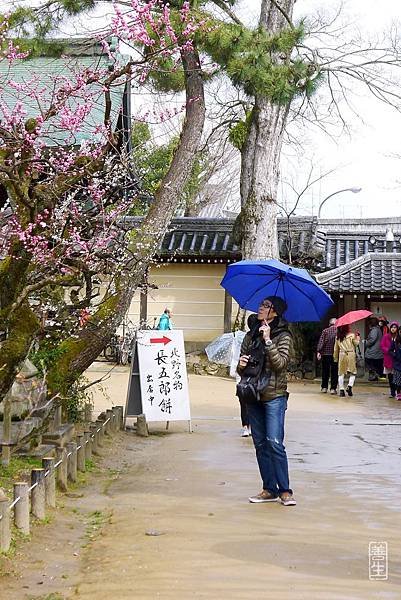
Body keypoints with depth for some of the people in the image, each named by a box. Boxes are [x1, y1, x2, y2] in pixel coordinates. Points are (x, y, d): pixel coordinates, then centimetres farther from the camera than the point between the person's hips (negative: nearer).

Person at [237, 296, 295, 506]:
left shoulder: (283, 336, -3)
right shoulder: (251, 336, 13)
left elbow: (281, 363, -16)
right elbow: (241, 369, 18)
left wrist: (268, 341, -19)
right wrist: (241, 365, -4)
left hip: (274, 396, -6)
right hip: (253, 395, 6)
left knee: (274, 442, -13)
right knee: (260, 444, 7)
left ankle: (285, 490, -7)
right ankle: (269, 489, 13)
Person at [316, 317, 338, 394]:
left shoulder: (325, 331, 2)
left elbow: (321, 342, -7)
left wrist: (318, 351, -10)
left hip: (325, 353, 1)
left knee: (325, 371, 12)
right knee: (334, 372, 4)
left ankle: (324, 387, 15)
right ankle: (333, 388, -1)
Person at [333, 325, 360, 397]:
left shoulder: (338, 337, 6)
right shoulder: (352, 335, -6)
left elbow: (336, 348, 11)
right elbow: (356, 344, 2)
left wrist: (335, 358, 20)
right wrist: (358, 339, 20)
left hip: (341, 355, 3)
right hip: (351, 355, -3)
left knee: (341, 373, 8)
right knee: (353, 372, 8)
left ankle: (341, 389, 3)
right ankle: (349, 386, -12)